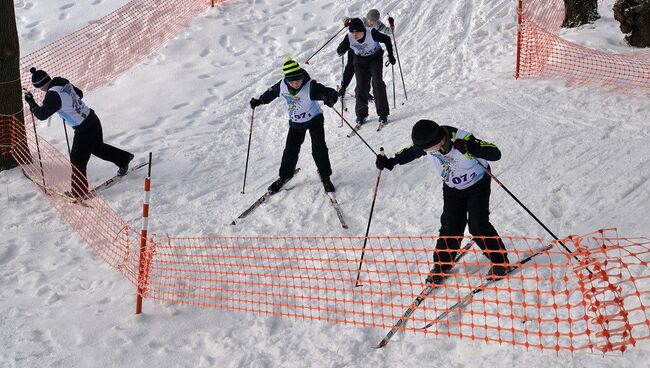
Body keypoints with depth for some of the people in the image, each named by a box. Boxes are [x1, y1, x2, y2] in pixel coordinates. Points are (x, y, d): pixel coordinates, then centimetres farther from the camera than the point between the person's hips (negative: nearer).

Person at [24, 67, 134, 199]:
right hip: (93, 119, 8)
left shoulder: (53, 95, -23)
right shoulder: (64, 82, 3)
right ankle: (124, 158, 45)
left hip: (83, 129, -8)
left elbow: (42, 114, -17)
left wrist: (30, 102, -4)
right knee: (97, 147, 31)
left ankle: (79, 192, 15)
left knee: (77, 160, 5)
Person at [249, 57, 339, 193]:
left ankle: (325, 177, 11)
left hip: (314, 120, -3)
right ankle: (284, 176, 27)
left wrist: (330, 99, -57)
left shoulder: (311, 86, -32)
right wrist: (259, 101, 4)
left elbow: (332, 93, -36)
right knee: (290, 150, 6)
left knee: (319, 149, -9)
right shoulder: (282, 86, -18)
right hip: (296, 123, 4)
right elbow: (271, 92, 5)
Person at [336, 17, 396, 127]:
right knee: (361, 86, -2)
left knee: (377, 84, -12)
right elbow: (341, 50, -15)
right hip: (360, 61, 2)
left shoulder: (372, 33, -30)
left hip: (375, 58, -2)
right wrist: (341, 50, -40)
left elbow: (386, 39, -15)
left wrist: (390, 55, -11)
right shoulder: (349, 38, -23)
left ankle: (383, 113, -4)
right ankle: (361, 114, 12)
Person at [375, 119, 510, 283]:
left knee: (478, 226, -11)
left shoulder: (462, 139, -35)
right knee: (450, 228, -3)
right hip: (452, 189, 4)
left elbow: (496, 154, -38)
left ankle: (500, 260, 10)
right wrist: (391, 162, -10)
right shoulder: (425, 144, -19)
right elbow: (410, 152, 4)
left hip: (478, 185, -4)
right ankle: (441, 265, 17)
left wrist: (472, 148, -55)